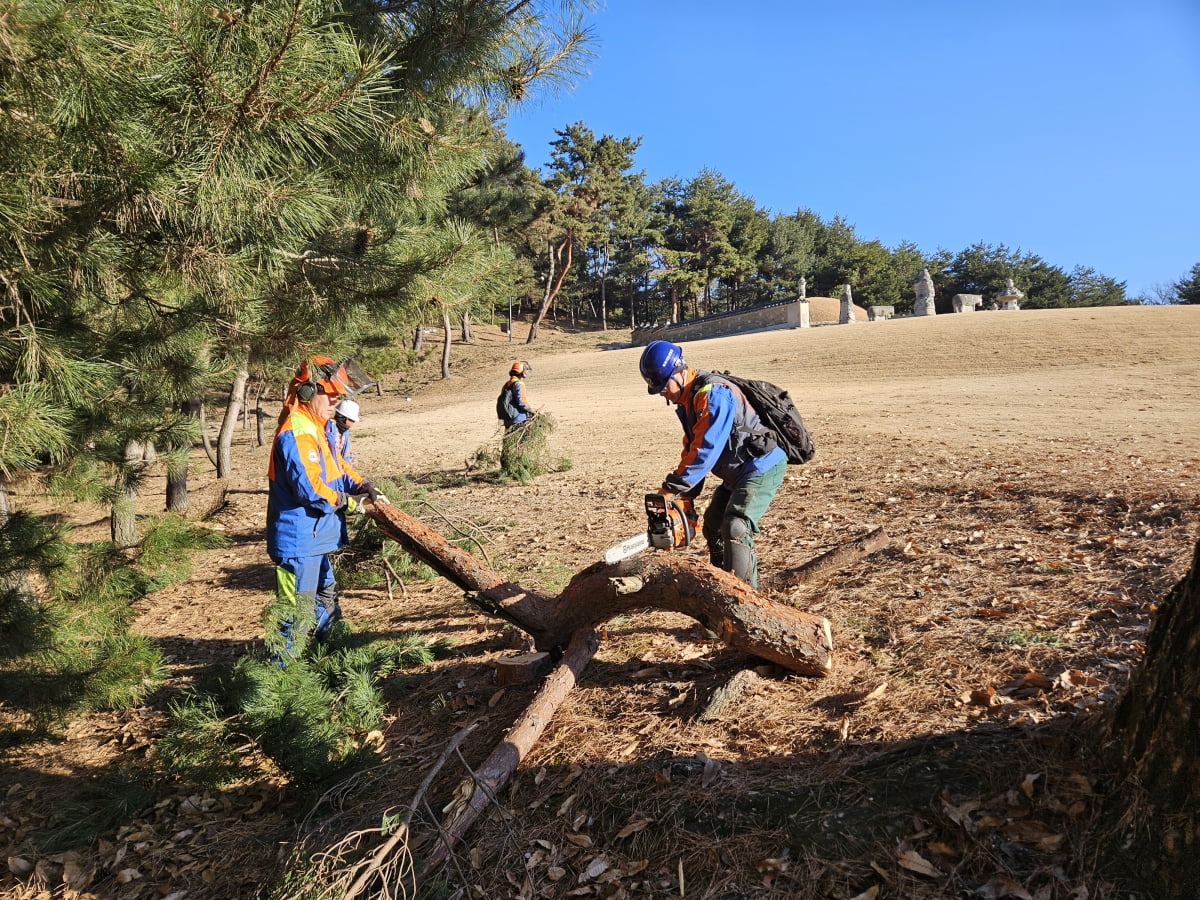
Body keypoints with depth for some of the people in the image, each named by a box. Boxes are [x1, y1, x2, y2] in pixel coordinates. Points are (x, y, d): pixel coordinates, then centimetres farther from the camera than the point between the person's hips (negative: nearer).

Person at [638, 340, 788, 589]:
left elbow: (706, 449, -29)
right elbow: (691, 448, 12)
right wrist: (686, 495, 4)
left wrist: (674, 486, -24)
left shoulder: (713, 393, -24)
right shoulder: (688, 400, 8)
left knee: (735, 529, -24)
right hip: (736, 474, 11)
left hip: (762, 468, -11)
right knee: (712, 527, 17)